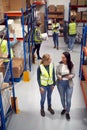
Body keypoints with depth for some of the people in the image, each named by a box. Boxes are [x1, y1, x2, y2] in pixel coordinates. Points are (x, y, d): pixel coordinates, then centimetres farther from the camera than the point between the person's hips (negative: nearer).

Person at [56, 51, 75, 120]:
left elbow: (73, 74, -6)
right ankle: (64, 108, 47)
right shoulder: (59, 65, -10)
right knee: (62, 98, 19)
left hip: (69, 84, -1)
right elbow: (57, 73, -4)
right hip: (61, 83, 1)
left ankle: (67, 112, 29)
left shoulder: (71, 65, -11)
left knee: (68, 100, 5)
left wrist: (70, 76, -27)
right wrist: (58, 76, -26)